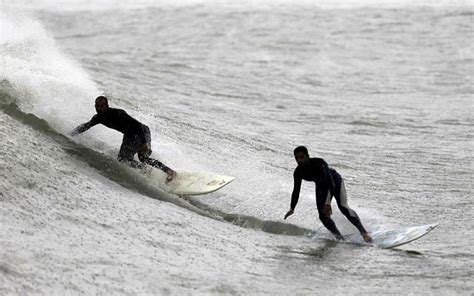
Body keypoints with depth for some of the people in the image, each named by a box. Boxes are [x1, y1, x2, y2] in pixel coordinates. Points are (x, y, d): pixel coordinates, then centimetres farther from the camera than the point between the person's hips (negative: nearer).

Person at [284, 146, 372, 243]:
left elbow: (330, 182, -42)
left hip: (335, 181, -5)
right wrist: (292, 209, 0)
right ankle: (339, 237, -5)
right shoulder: (298, 173, -18)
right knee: (323, 216, -13)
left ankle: (363, 232, -22)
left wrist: (328, 203, -51)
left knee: (343, 207, -22)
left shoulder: (319, 163, -35)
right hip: (321, 187, 5)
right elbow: (296, 191, -3)